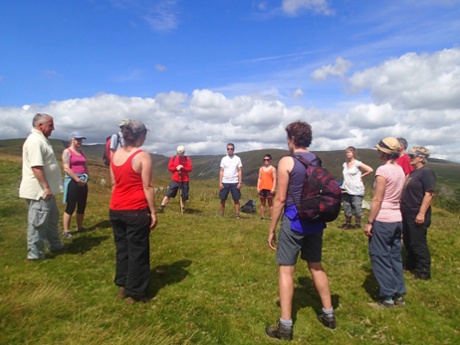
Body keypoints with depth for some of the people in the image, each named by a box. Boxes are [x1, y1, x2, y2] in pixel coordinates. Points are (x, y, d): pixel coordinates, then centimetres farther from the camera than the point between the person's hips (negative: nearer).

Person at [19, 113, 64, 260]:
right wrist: (46, 187, -25)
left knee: (51, 219, 20)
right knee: (38, 222, -1)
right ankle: (35, 253, 9)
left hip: (45, 190, 11)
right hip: (39, 191, -11)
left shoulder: (41, 140, 15)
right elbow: (36, 167, -26)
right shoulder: (35, 141, -18)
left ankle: (54, 245, 32)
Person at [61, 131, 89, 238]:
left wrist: (87, 176, 2)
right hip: (72, 182, -7)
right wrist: (77, 179, -17)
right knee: (70, 207, -5)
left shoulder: (81, 152, 16)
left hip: (83, 182, 7)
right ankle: (66, 231, 3)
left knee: (82, 207, 11)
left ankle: (80, 228, 24)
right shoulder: (67, 151, -6)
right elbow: (66, 169, -15)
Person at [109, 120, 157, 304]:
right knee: (137, 251, 6)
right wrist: (153, 212, -9)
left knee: (122, 248, 19)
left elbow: (113, 184, 12)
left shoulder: (115, 155, 7)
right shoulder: (142, 156, -12)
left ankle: (122, 286, 30)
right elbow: (147, 187, -14)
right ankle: (134, 293, 15)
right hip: (137, 211, -6)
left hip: (116, 210, 6)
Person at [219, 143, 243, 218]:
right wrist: (220, 182, -2)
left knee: (236, 200, 1)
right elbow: (221, 171, 5)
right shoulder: (224, 159, 6)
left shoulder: (237, 159, 3)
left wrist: (240, 182, -6)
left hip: (234, 182, -1)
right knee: (222, 199, 3)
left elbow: (240, 171, 2)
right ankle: (221, 215, 12)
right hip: (225, 182, 1)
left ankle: (237, 216, 6)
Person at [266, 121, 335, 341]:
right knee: (316, 266, 20)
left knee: (286, 269, 3)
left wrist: (271, 229, -7)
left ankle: (285, 326, 9)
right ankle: (328, 314, 32)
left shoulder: (286, 162, -11)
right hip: (315, 221, 6)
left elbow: (280, 199, -13)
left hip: (294, 222, -6)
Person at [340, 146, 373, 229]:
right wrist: (343, 184, 10)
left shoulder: (358, 163, -8)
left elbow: (370, 170, -12)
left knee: (357, 208, 0)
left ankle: (358, 223, 15)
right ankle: (347, 223, 22)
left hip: (356, 191, -6)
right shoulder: (344, 164, 10)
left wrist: (361, 176, -6)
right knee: (346, 208, 10)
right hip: (346, 190, 6)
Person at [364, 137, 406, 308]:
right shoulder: (400, 170, 8)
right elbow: (397, 196, 13)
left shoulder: (383, 170, -16)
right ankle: (399, 295, 24)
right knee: (395, 257, 15)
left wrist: (369, 222, -12)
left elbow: (377, 200, -17)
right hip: (397, 219, 8)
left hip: (382, 220, -8)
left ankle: (387, 297, 10)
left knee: (380, 257, 3)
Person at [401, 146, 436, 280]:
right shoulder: (413, 172, 14)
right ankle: (410, 265, 33)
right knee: (408, 242, 18)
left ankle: (423, 272, 12)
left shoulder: (426, 172, -14)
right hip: (407, 214, 9)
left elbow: (429, 194, -20)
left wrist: (422, 213, -24)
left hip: (417, 215, -9)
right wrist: (403, 207, 19)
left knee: (418, 244, -1)